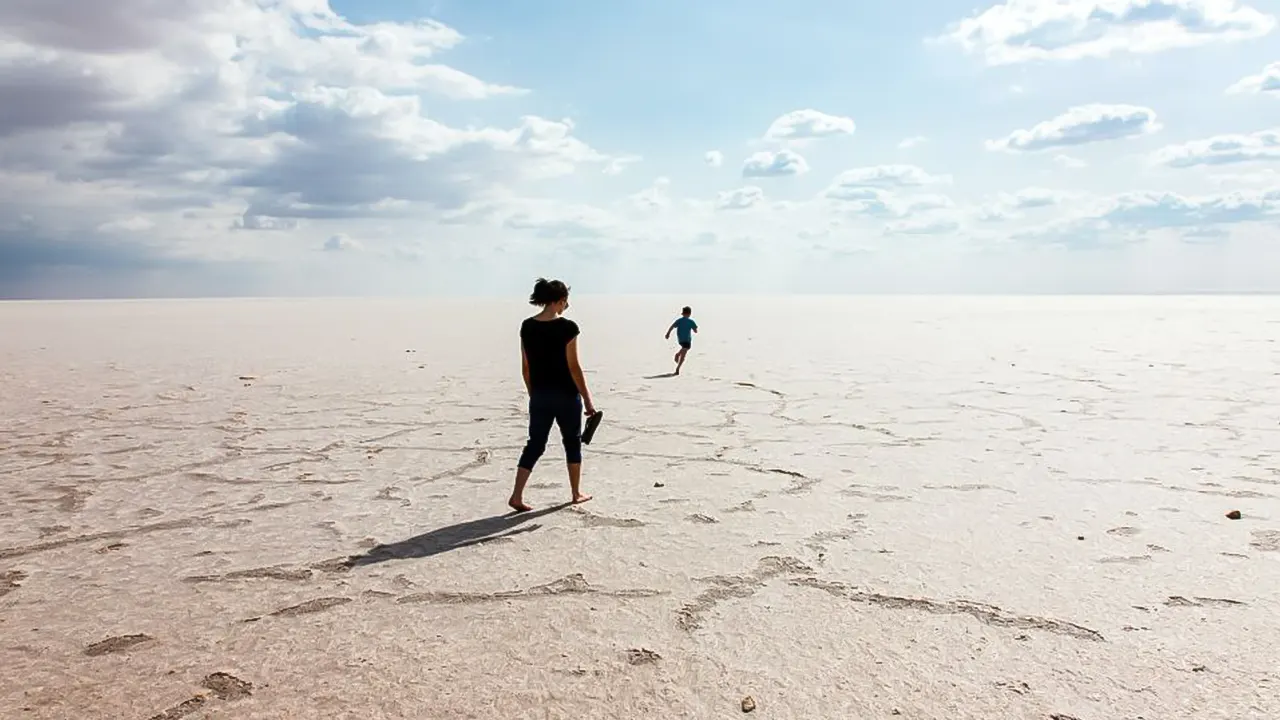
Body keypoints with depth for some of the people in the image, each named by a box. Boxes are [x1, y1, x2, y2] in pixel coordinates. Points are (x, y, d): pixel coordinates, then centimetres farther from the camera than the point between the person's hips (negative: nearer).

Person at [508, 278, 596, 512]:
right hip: (566, 396, -4)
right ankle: (576, 493, 25)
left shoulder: (527, 327, 1)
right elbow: (574, 367, -14)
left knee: (535, 444, 11)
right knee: (572, 443, 14)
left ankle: (517, 496, 2)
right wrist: (587, 399, -8)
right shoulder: (567, 327, -15)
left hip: (540, 396, 4)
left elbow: (525, 368, 6)